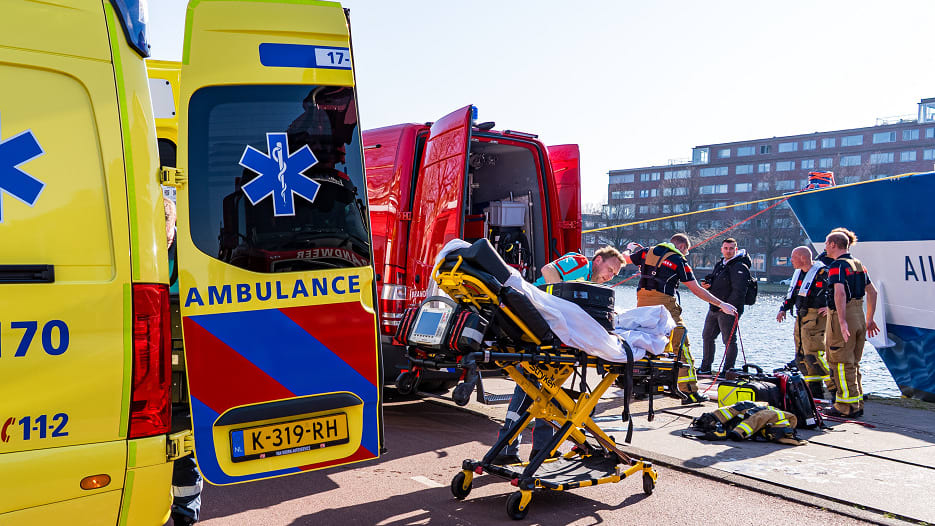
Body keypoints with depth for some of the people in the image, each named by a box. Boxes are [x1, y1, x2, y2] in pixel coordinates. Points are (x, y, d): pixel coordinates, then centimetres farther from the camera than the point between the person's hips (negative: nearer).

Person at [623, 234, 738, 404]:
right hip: (664, 304, -5)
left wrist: (630, 248, 54)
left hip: (642, 302, 5)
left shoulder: (647, 251, 16)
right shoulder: (679, 261, 4)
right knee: (680, 346, -3)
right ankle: (689, 391, -7)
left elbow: (625, 258, 31)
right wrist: (721, 304, 10)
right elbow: (697, 290, 3)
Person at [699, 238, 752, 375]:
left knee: (729, 340, -2)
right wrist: (706, 285, 4)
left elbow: (739, 291, -21)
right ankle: (705, 368, 24)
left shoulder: (739, 267, -12)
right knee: (707, 337, 13)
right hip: (714, 308, 9)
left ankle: (728, 369, 6)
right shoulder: (719, 264, 16)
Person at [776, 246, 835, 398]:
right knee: (801, 356, 8)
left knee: (813, 354, -15)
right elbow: (791, 294, 28)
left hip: (815, 318, -9)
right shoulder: (798, 273, 18)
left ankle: (836, 389, -6)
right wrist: (784, 308, 17)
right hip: (801, 317, 9)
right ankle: (815, 392, 16)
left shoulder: (822, 272, -8)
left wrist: (830, 307, -23)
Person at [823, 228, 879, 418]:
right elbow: (872, 292, 19)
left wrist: (842, 321, -30)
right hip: (859, 316, 9)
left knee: (841, 364, -1)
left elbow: (840, 292, -26)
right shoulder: (858, 264, 14)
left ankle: (847, 406, 2)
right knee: (853, 363, 16)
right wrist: (869, 319, 23)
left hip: (842, 317, -8)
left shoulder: (837, 265, -12)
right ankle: (857, 404, 21)